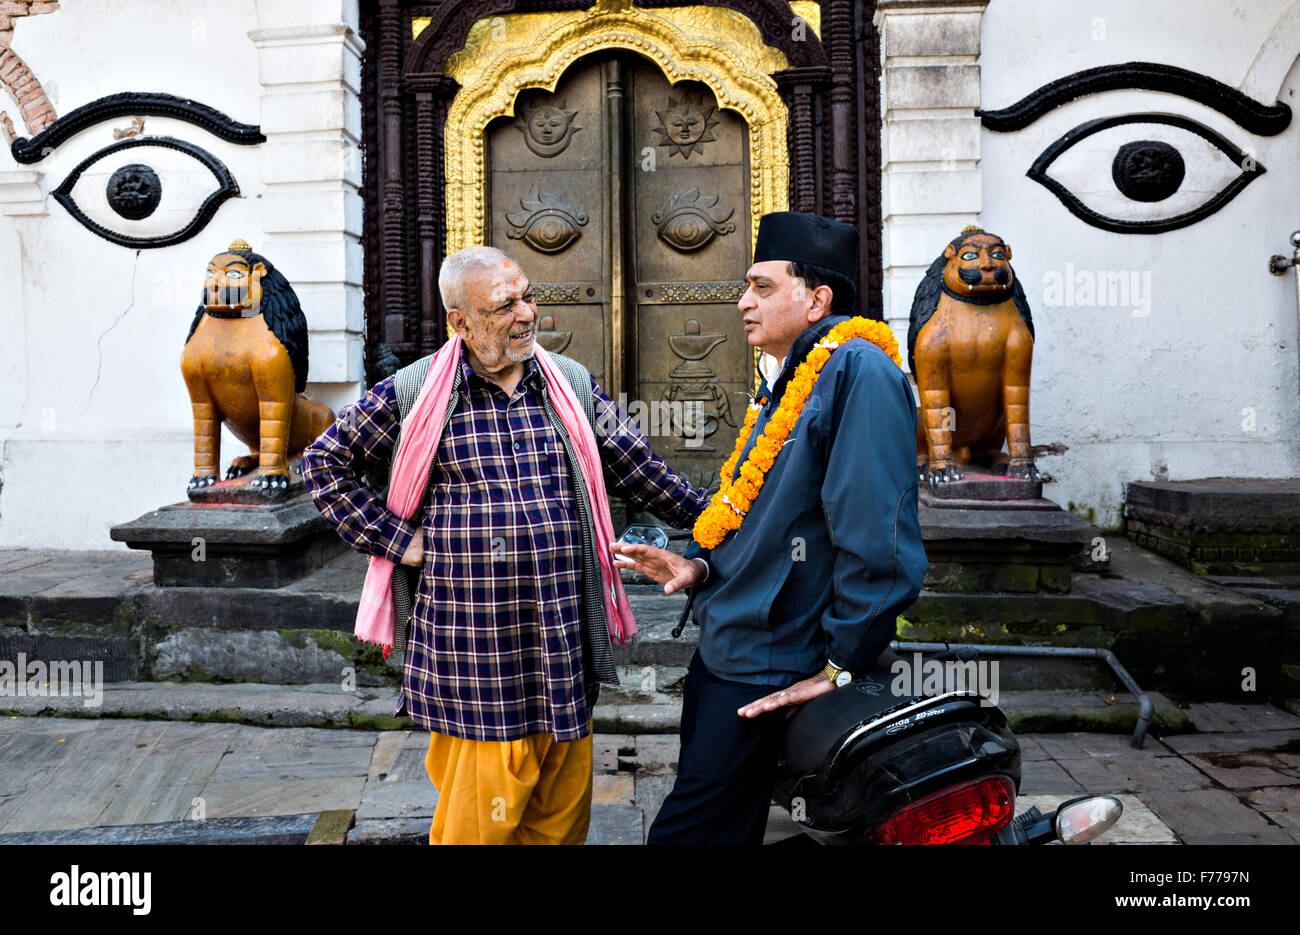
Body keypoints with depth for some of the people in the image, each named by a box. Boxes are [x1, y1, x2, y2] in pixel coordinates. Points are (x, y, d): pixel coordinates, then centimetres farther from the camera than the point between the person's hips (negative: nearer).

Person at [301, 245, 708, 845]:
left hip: (565, 653, 4)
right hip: (473, 656, -3)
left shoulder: (573, 385, 8)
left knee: (562, 816, 14)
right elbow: (325, 463, 6)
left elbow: (643, 474, 12)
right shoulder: (415, 393, -2)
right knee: (477, 821, 4)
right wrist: (398, 540, -2)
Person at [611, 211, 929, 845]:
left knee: (686, 833, -1)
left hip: (767, 675, -9)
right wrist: (701, 568, 7)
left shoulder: (858, 370, -19)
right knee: (704, 820, 21)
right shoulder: (785, 382, 13)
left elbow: (878, 537, -25)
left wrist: (840, 667, -19)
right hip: (719, 650, 10)